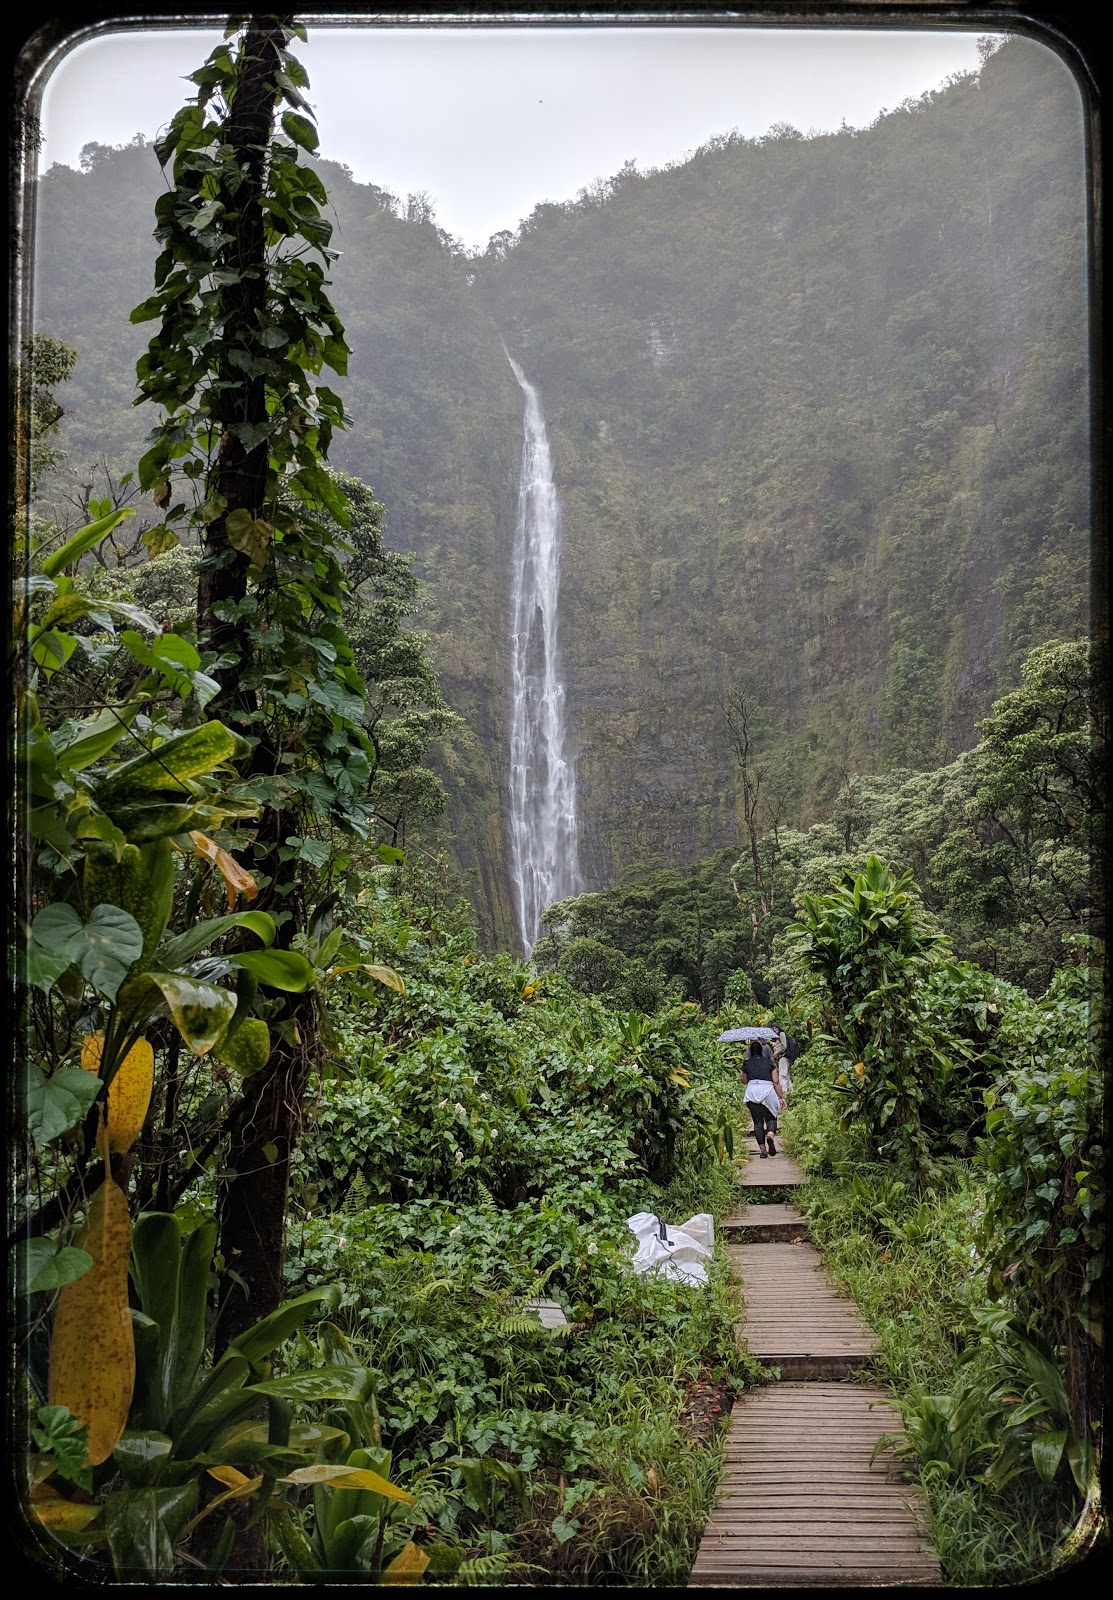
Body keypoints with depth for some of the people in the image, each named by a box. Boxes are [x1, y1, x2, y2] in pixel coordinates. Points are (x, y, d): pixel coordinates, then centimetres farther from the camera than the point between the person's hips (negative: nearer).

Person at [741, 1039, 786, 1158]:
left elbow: (744, 1081, 18)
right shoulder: (769, 1062, 6)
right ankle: (770, 1135, -21)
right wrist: (781, 1097, 7)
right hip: (768, 1091, -1)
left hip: (752, 1092, 1)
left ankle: (762, 1149, 2)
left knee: (758, 1122, 7)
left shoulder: (747, 1063, 7)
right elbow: (776, 1082, 2)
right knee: (771, 1118, 11)